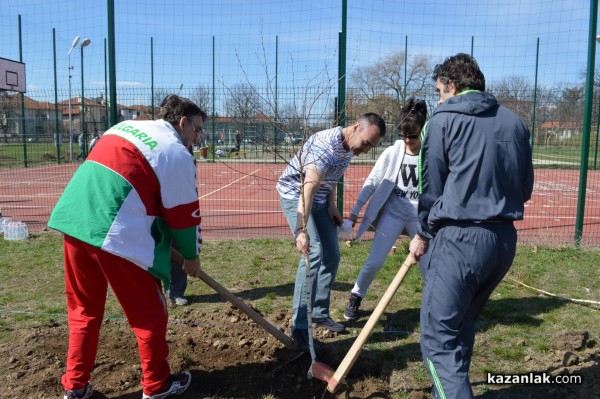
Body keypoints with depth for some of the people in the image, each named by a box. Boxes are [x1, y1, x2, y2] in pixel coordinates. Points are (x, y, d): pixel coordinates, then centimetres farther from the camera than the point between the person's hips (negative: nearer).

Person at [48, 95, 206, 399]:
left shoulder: (125, 127, 20)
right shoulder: (178, 154, -3)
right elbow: (184, 214, 0)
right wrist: (191, 256, 16)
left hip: (74, 221, 8)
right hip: (119, 235, -7)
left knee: (83, 309, 21)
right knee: (149, 311, 10)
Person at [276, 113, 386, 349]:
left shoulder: (349, 147, -2)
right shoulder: (326, 145, -31)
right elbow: (308, 189, -43)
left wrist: (331, 205, 1)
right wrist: (302, 230, -53)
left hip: (319, 200, 9)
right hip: (295, 195, -9)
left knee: (332, 256, 8)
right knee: (314, 253, -23)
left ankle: (319, 313, 21)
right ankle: (300, 326, -18)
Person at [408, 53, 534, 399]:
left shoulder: (444, 119, -3)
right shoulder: (515, 121, 12)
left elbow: (431, 186, -2)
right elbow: (526, 188, 14)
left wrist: (424, 234, 11)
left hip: (459, 239, -7)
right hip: (505, 239, 7)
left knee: (439, 336, -1)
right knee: (461, 328, 22)